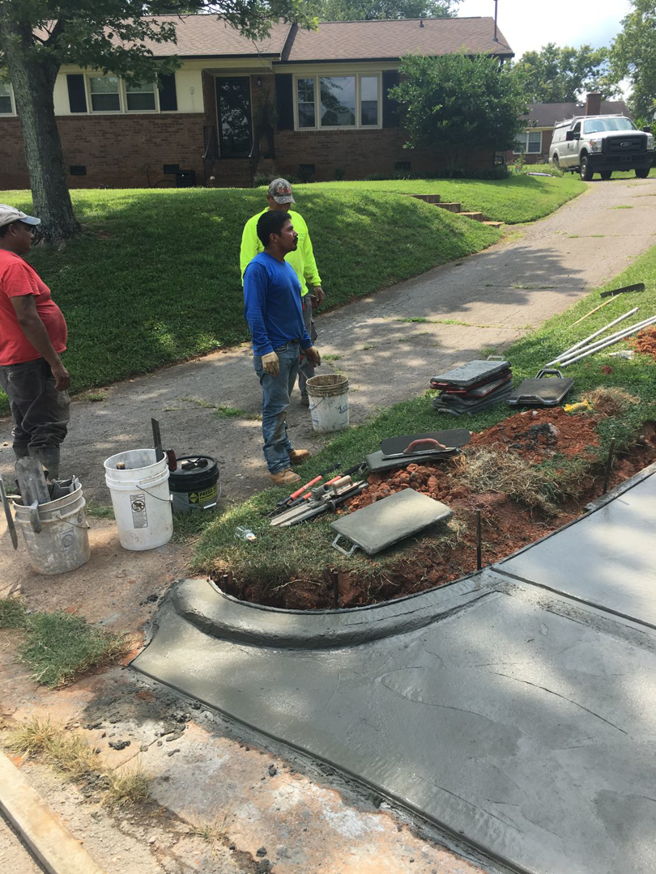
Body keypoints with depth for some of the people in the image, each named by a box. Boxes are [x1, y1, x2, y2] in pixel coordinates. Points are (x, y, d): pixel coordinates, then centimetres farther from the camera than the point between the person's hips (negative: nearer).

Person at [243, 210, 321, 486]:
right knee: (275, 409, -3)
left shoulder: (286, 266, 14)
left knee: (281, 405, 19)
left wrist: (307, 344, 21)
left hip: (292, 348, 9)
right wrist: (266, 351, -26)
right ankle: (278, 467, 4)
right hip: (274, 351, -9)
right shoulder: (258, 268, -15)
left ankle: (285, 450, 33)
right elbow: (253, 313, -20)